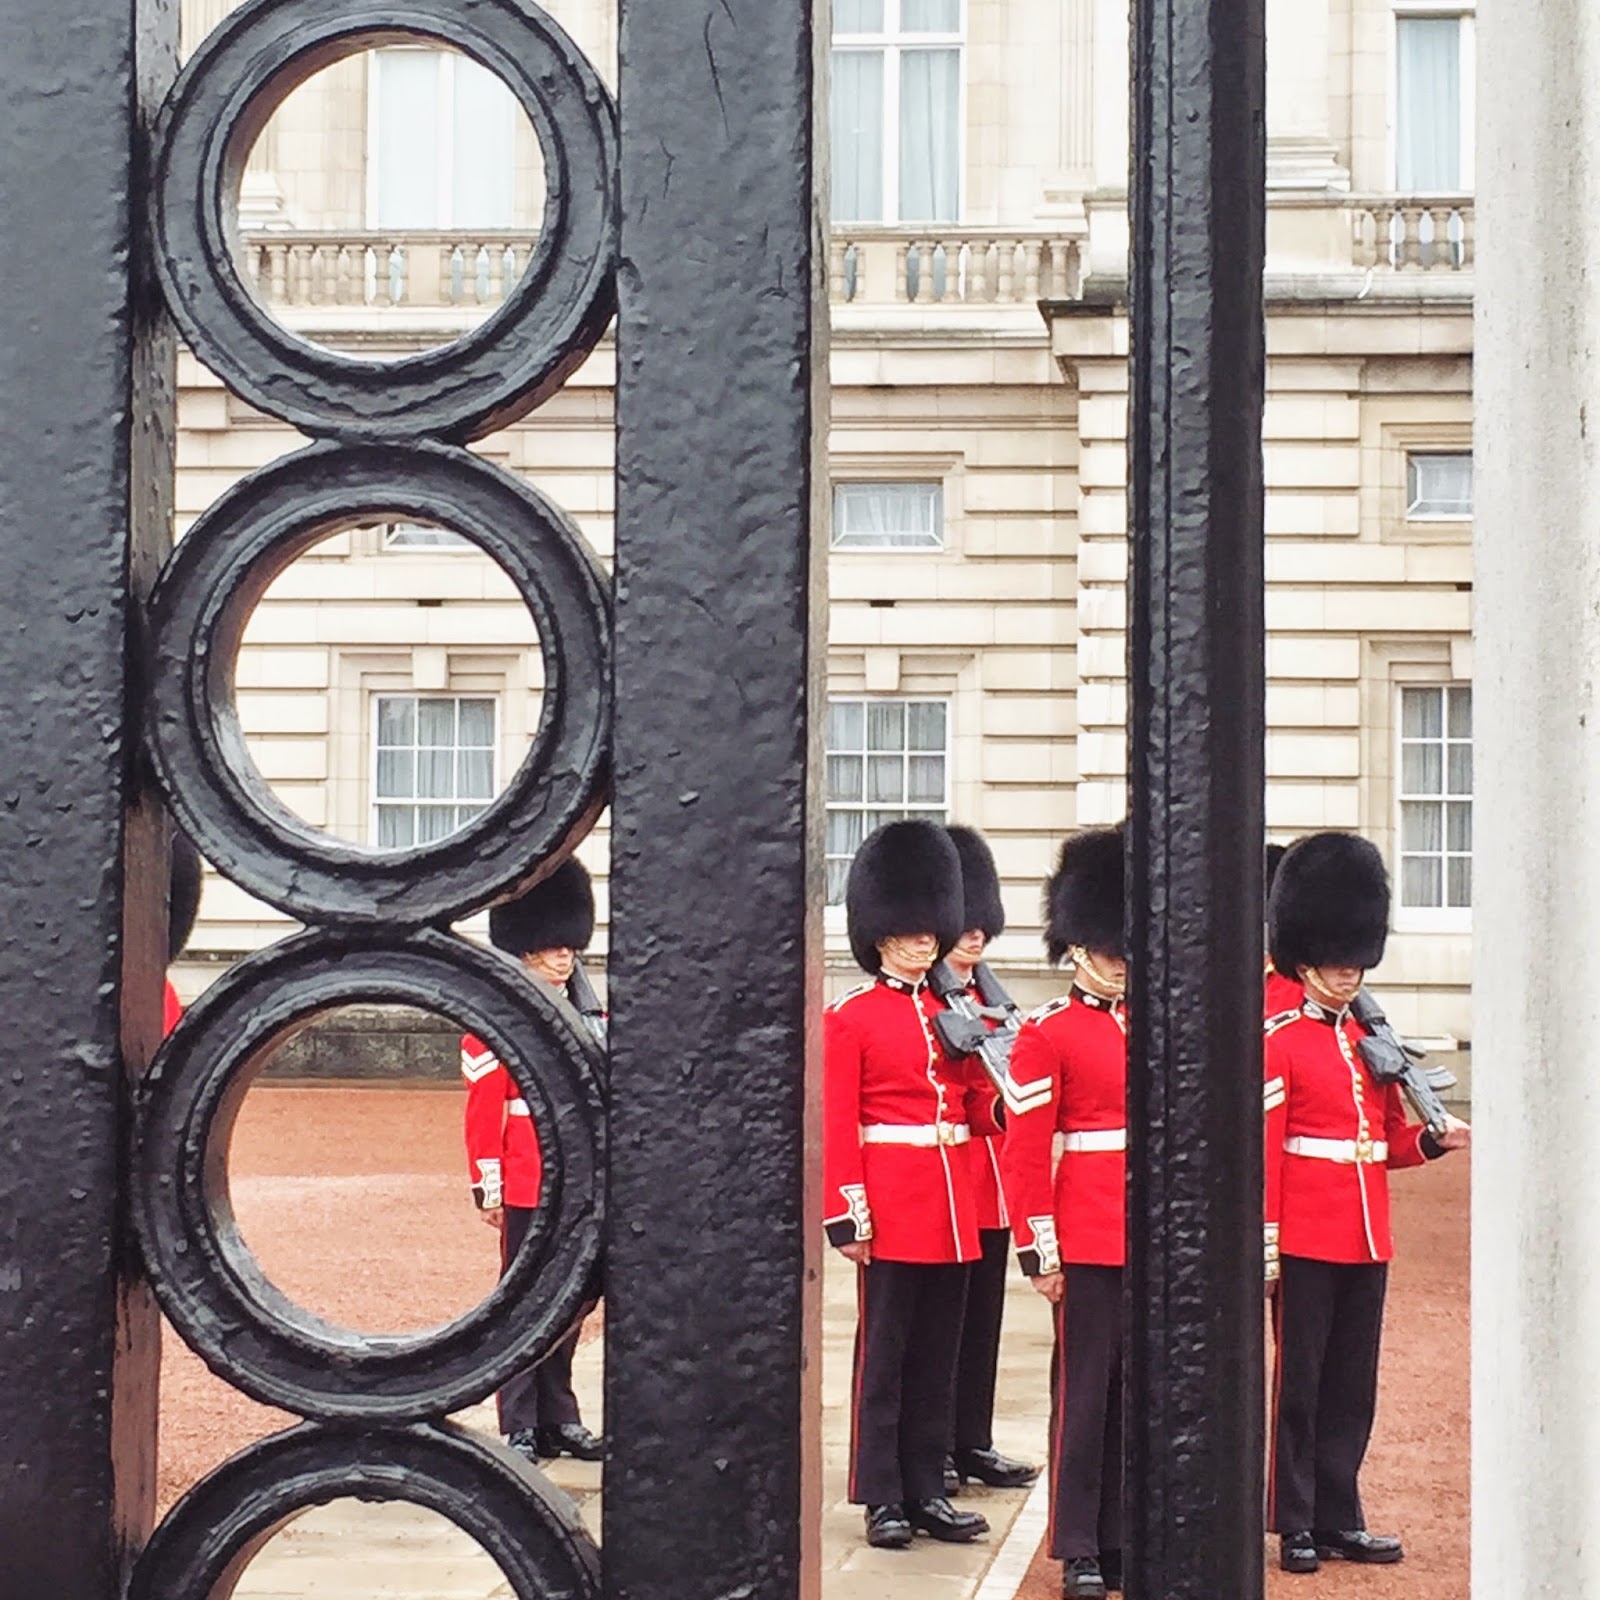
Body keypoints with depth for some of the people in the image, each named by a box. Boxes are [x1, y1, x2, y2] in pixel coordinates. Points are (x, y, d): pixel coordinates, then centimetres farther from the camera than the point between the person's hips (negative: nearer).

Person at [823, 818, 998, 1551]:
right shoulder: (849, 1018, -4)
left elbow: (979, 1111, 13)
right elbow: (835, 1125, -8)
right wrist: (846, 1212, -13)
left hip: (951, 1208, 5)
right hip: (891, 1207, -5)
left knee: (937, 1355, 9)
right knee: (884, 1353, 1)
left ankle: (927, 1490, 17)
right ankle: (882, 1498, 7)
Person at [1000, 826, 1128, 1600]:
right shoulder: (1047, 1034, -5)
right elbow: (1025, 1151, -7)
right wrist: (1039, 1250, -11)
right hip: (1086, 1238, -5)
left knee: (1136, 1388, 9)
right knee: (1084, 1389, 0)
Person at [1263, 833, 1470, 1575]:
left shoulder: (1370, 1040, 13)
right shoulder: (1279, 1042, -7)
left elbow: (1389, 1139, 17)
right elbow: (1263, 1146, -11)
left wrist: (1435, 1140, -4)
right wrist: (1263, 1241, -16)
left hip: (1365, 1237, 6)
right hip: (1307, 1237, -6)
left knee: (1352, 1384, 11)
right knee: (1300, 1381, 1)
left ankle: (1339, 1517, 19)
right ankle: (1297, 1525, 8)